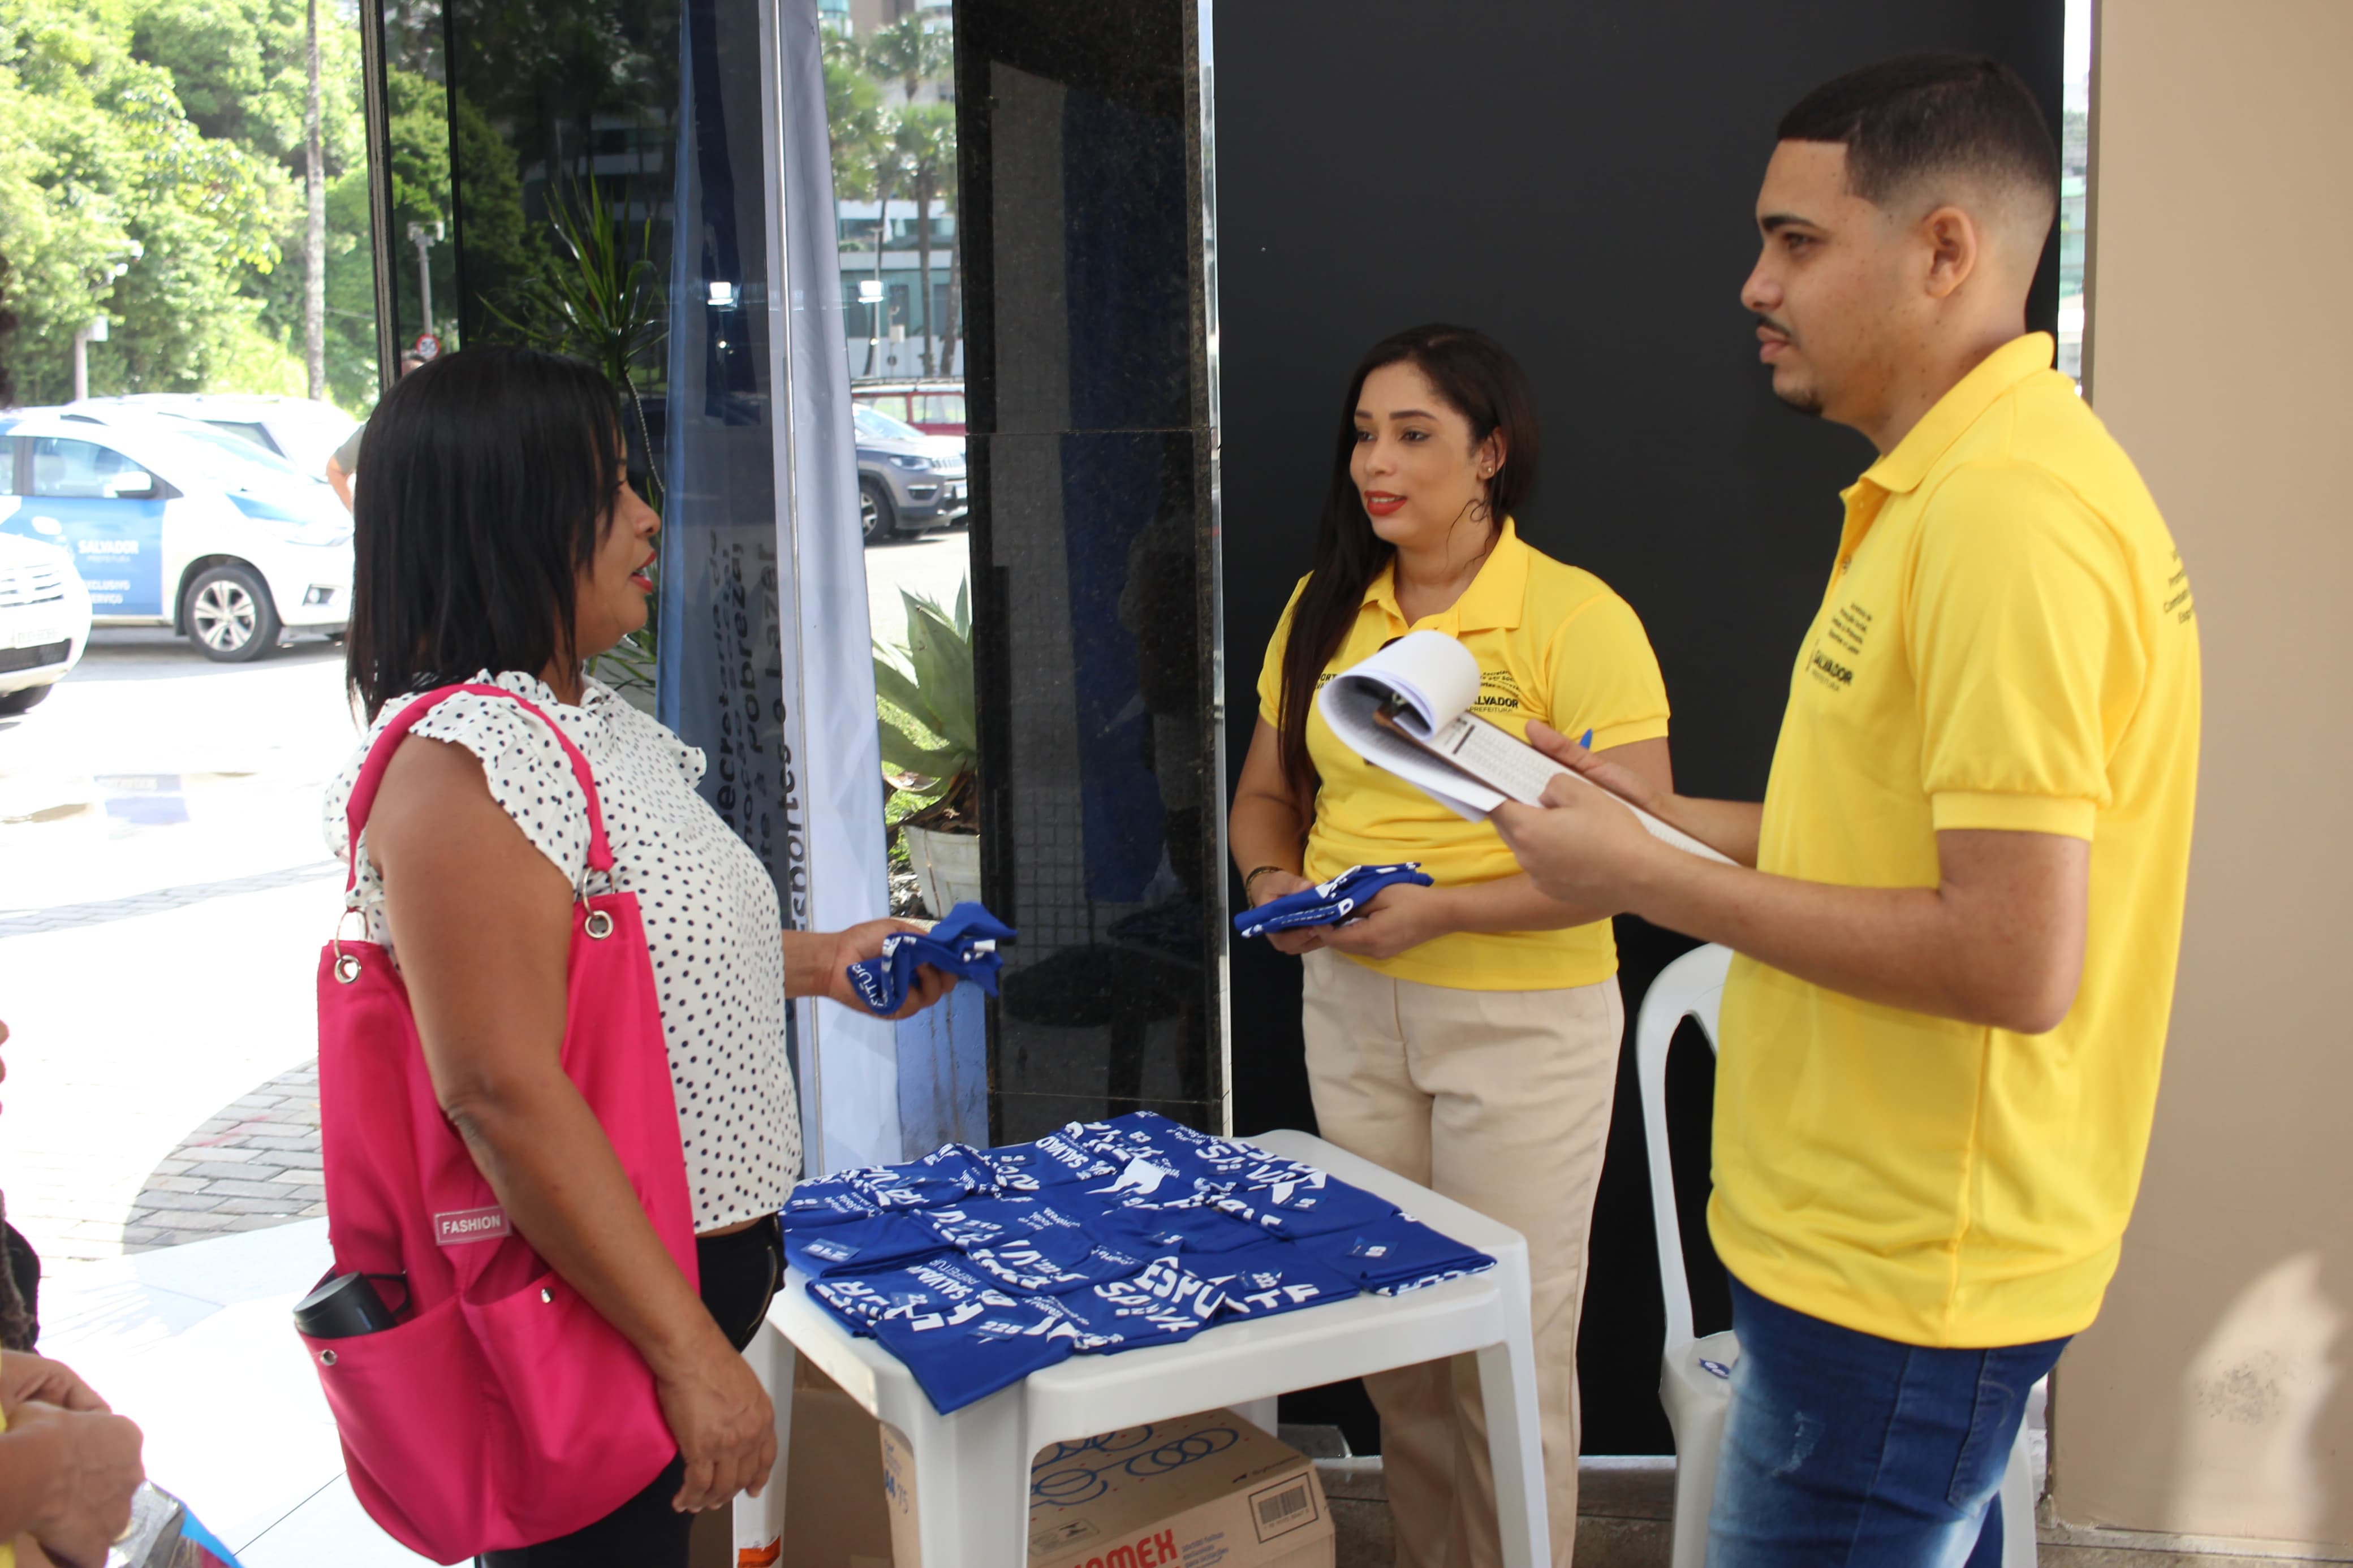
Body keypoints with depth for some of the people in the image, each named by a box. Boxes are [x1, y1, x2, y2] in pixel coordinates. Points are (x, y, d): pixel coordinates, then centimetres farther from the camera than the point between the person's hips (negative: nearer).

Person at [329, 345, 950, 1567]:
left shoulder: (587, 718, 9)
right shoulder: (460, 759, -22)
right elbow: (503, 1091, -27)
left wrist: (819, 961, 12)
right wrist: (690, 1351, -26)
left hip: (693, 1268, 10)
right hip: (588, 1304, -9)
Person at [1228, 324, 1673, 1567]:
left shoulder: (1576, 618, -12)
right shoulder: (1325, 609, 6)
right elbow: (1267, 791, 16)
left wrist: (1443, 908, -24)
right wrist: (1274, 879, -5)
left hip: (1523, 1017, -5)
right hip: (1350, 1008, 6)